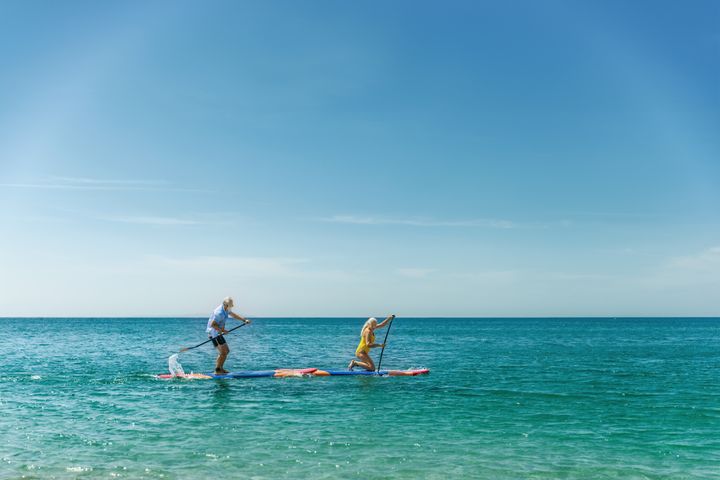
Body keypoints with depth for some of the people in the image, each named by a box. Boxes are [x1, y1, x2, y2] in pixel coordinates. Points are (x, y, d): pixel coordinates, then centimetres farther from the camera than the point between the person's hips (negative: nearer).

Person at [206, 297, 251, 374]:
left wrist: (244, 320, 13)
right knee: (223, 352, -11)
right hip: (214, 333, -10)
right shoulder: (219, 313, -25)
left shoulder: (226, 309, 6)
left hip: (218, 333, 10)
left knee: (226, 350, 15)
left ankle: (220, 368, 22)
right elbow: (212, 325, -26)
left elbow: (233, 315, 20)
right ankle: (217, 370, -5)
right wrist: (222, 330, -24)